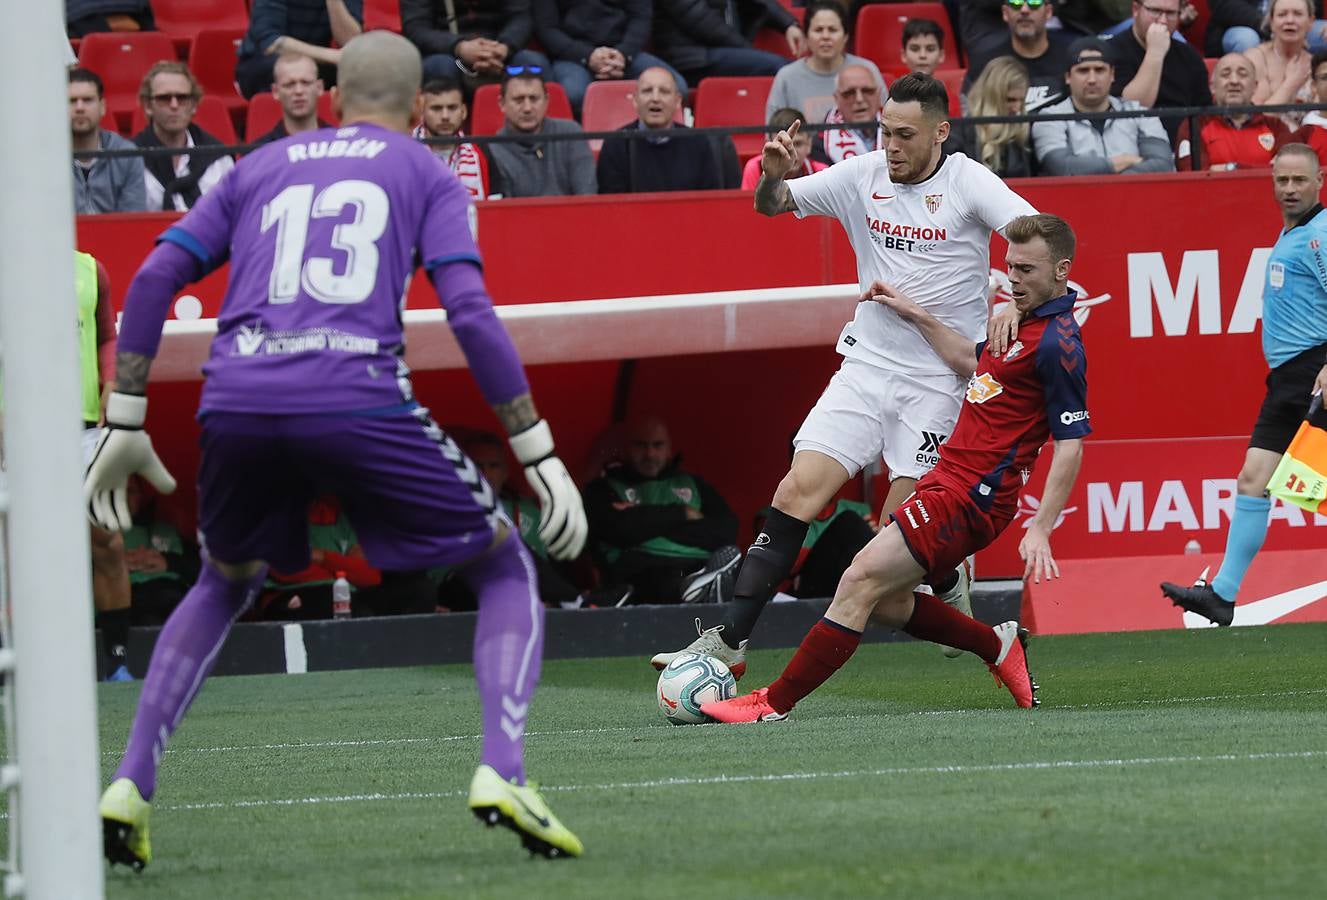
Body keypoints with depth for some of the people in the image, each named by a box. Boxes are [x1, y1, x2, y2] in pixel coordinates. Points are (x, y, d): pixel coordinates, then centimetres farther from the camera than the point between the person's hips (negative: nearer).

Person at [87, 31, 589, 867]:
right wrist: (540, 455, 1)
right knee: (506, 567, 13)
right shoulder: (427, 175, 15)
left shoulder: (261, 166, 25)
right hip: (357, 403, -4)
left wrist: (125, 424, 19)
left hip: (237, 402, 4)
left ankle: (130, 787, 18)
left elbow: (153, 279, 15)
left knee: (225, 584, 31)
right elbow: (471, 312, 1)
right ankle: (501, 771, -9)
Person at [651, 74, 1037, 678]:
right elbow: (771, 204, 5)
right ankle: (728, 641, -12)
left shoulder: (967, 181, -7)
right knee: (797, 492, -10)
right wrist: (774, 175, -19)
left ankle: (950, 582, 30)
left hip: (939, 379, -3)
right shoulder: (862, 176, 3)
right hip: (867, 363, 3)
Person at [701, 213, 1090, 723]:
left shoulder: (1057, 345, -15)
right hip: (948, 483, 10)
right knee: (886, 599, 14)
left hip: (969, 497, -10)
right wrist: (916, 316, 32)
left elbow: (1071, 444, -18)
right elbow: (974, 363, 35)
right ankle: (999, 646, 25)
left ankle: (775, 704, -14)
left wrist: (1040, 530, -22)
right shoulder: (1025, 322, 15)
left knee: (861, 582, -15)